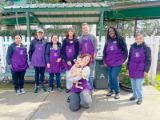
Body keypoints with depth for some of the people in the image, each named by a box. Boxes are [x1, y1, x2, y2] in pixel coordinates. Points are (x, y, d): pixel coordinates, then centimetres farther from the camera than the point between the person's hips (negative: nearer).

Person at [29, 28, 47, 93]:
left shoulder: (45, 42, 0)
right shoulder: (33, 41, 1)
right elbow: (30, 51, 4)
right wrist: (31, 59, 0)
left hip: (43, 61, 0)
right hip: (36, 61, 0)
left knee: (42, 73, 9)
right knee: (37, 73, 9)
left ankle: (42, 85, 25)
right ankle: (36, 86, 21)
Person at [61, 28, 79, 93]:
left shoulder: (76, 41, 4)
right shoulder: (65, 41, 6)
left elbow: (77, 51, -1)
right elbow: (63, 51, 1)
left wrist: (73, 60, -12)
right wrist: (67, 60, -9)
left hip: (73, 60, -1)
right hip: (66, 60, 1)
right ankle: (68, 87, 15)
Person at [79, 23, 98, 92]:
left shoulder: (93, 37, 3)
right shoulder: (80, 38, 11)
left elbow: (95, 47, -1)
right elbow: (79, 48, 11)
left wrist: (95, 55, -10)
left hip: (91, 58, -2)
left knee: (91, 74, 5)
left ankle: (90, 88, 14)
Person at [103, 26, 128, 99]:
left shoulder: (120, 40, -2)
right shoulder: (108, 41, 12)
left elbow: (125, 51, -2)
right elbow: (104, 52, 14)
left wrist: (122, 60, -5)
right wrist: (104, 61, 7)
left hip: (117, 63, -5)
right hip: (109, 63, 5)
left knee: (114, 77, -11)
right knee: (110, 77, 11)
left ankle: (117, 92, 7)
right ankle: (111, 90, 28)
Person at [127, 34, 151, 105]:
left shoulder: (146, 48, -5)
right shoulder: (132, 47, 5)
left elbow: (148, 60, -5)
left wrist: (146, 70, -9)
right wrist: (128, 68, 10)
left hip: (140, 70, -4)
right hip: (132, 69, 4)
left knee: (138, 85, -3)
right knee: (133, 84, 14)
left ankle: (140, 98, 16)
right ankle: (135, 95, 32)